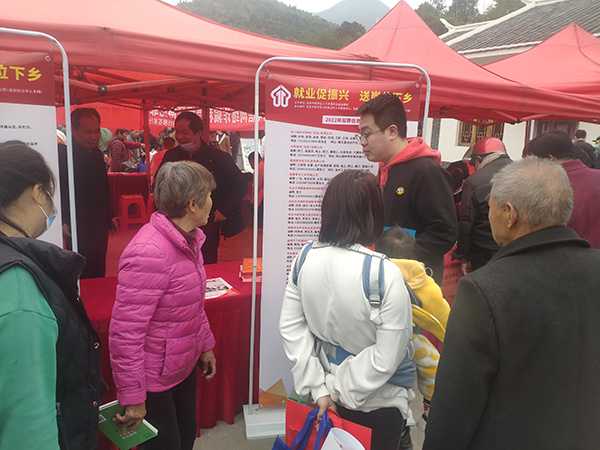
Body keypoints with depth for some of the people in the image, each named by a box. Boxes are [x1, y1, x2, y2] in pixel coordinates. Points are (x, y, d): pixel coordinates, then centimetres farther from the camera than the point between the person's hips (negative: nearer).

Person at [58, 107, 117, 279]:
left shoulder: (96, 153, 11)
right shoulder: (63, 153, -15)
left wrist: (110, 216, 21)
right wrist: (63, 223, -22)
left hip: (100, 226, 8)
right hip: (80, 231, -8)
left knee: (98, 274, 16)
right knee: (85, 278, 0)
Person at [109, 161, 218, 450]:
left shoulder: (189, 239, 1)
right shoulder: (149, 252, -30)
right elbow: (124, 332, -28)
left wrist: (205, 345, 16)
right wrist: (132, 398, -22)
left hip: (184, 366, 8)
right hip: (154, 378, -8)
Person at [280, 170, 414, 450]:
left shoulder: (305, 258, -14)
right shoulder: (385, 274, -27)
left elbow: (290, 328, -9)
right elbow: (387, 358, -23)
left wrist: (318, 388, -4)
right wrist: (336, 388, -10)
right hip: (376, 405, -4)